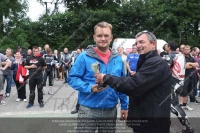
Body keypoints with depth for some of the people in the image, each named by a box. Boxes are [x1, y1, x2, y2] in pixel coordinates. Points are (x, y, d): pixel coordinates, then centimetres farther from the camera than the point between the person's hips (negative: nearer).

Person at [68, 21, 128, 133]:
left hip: (111, 111, 4)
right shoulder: (84, 57, -8)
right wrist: (89, 87, -23)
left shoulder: (118, 59, 5)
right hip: (88, 110, -4)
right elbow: (72, 78, -8)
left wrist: (124, 106, 10)